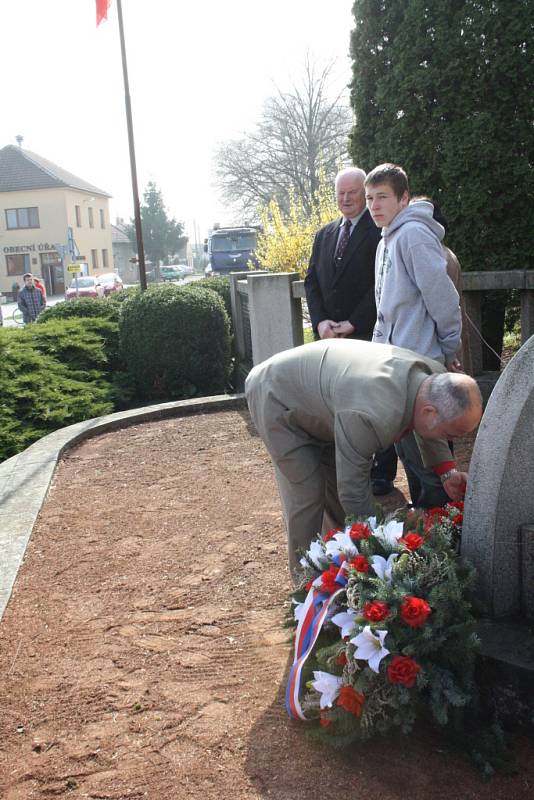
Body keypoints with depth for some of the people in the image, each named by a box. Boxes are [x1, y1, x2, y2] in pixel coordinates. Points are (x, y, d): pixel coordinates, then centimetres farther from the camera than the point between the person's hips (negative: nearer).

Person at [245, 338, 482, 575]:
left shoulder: (438, 380, -17)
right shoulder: (371, 414, -43)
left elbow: (428, 432, 5)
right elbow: (353, 491, -31)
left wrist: (448, 473, -9)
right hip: (275, 396, -8)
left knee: (337, 485, 9)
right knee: (308, 494, -9)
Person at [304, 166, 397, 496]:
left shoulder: (380, 231, -5)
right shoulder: (324, 234, 16)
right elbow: (311, 282, 12)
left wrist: (353, 323, -14)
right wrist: (321, 322, -3)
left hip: (370, 335, -5)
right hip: (332, 336, 5)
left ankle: (383, 474, 14)